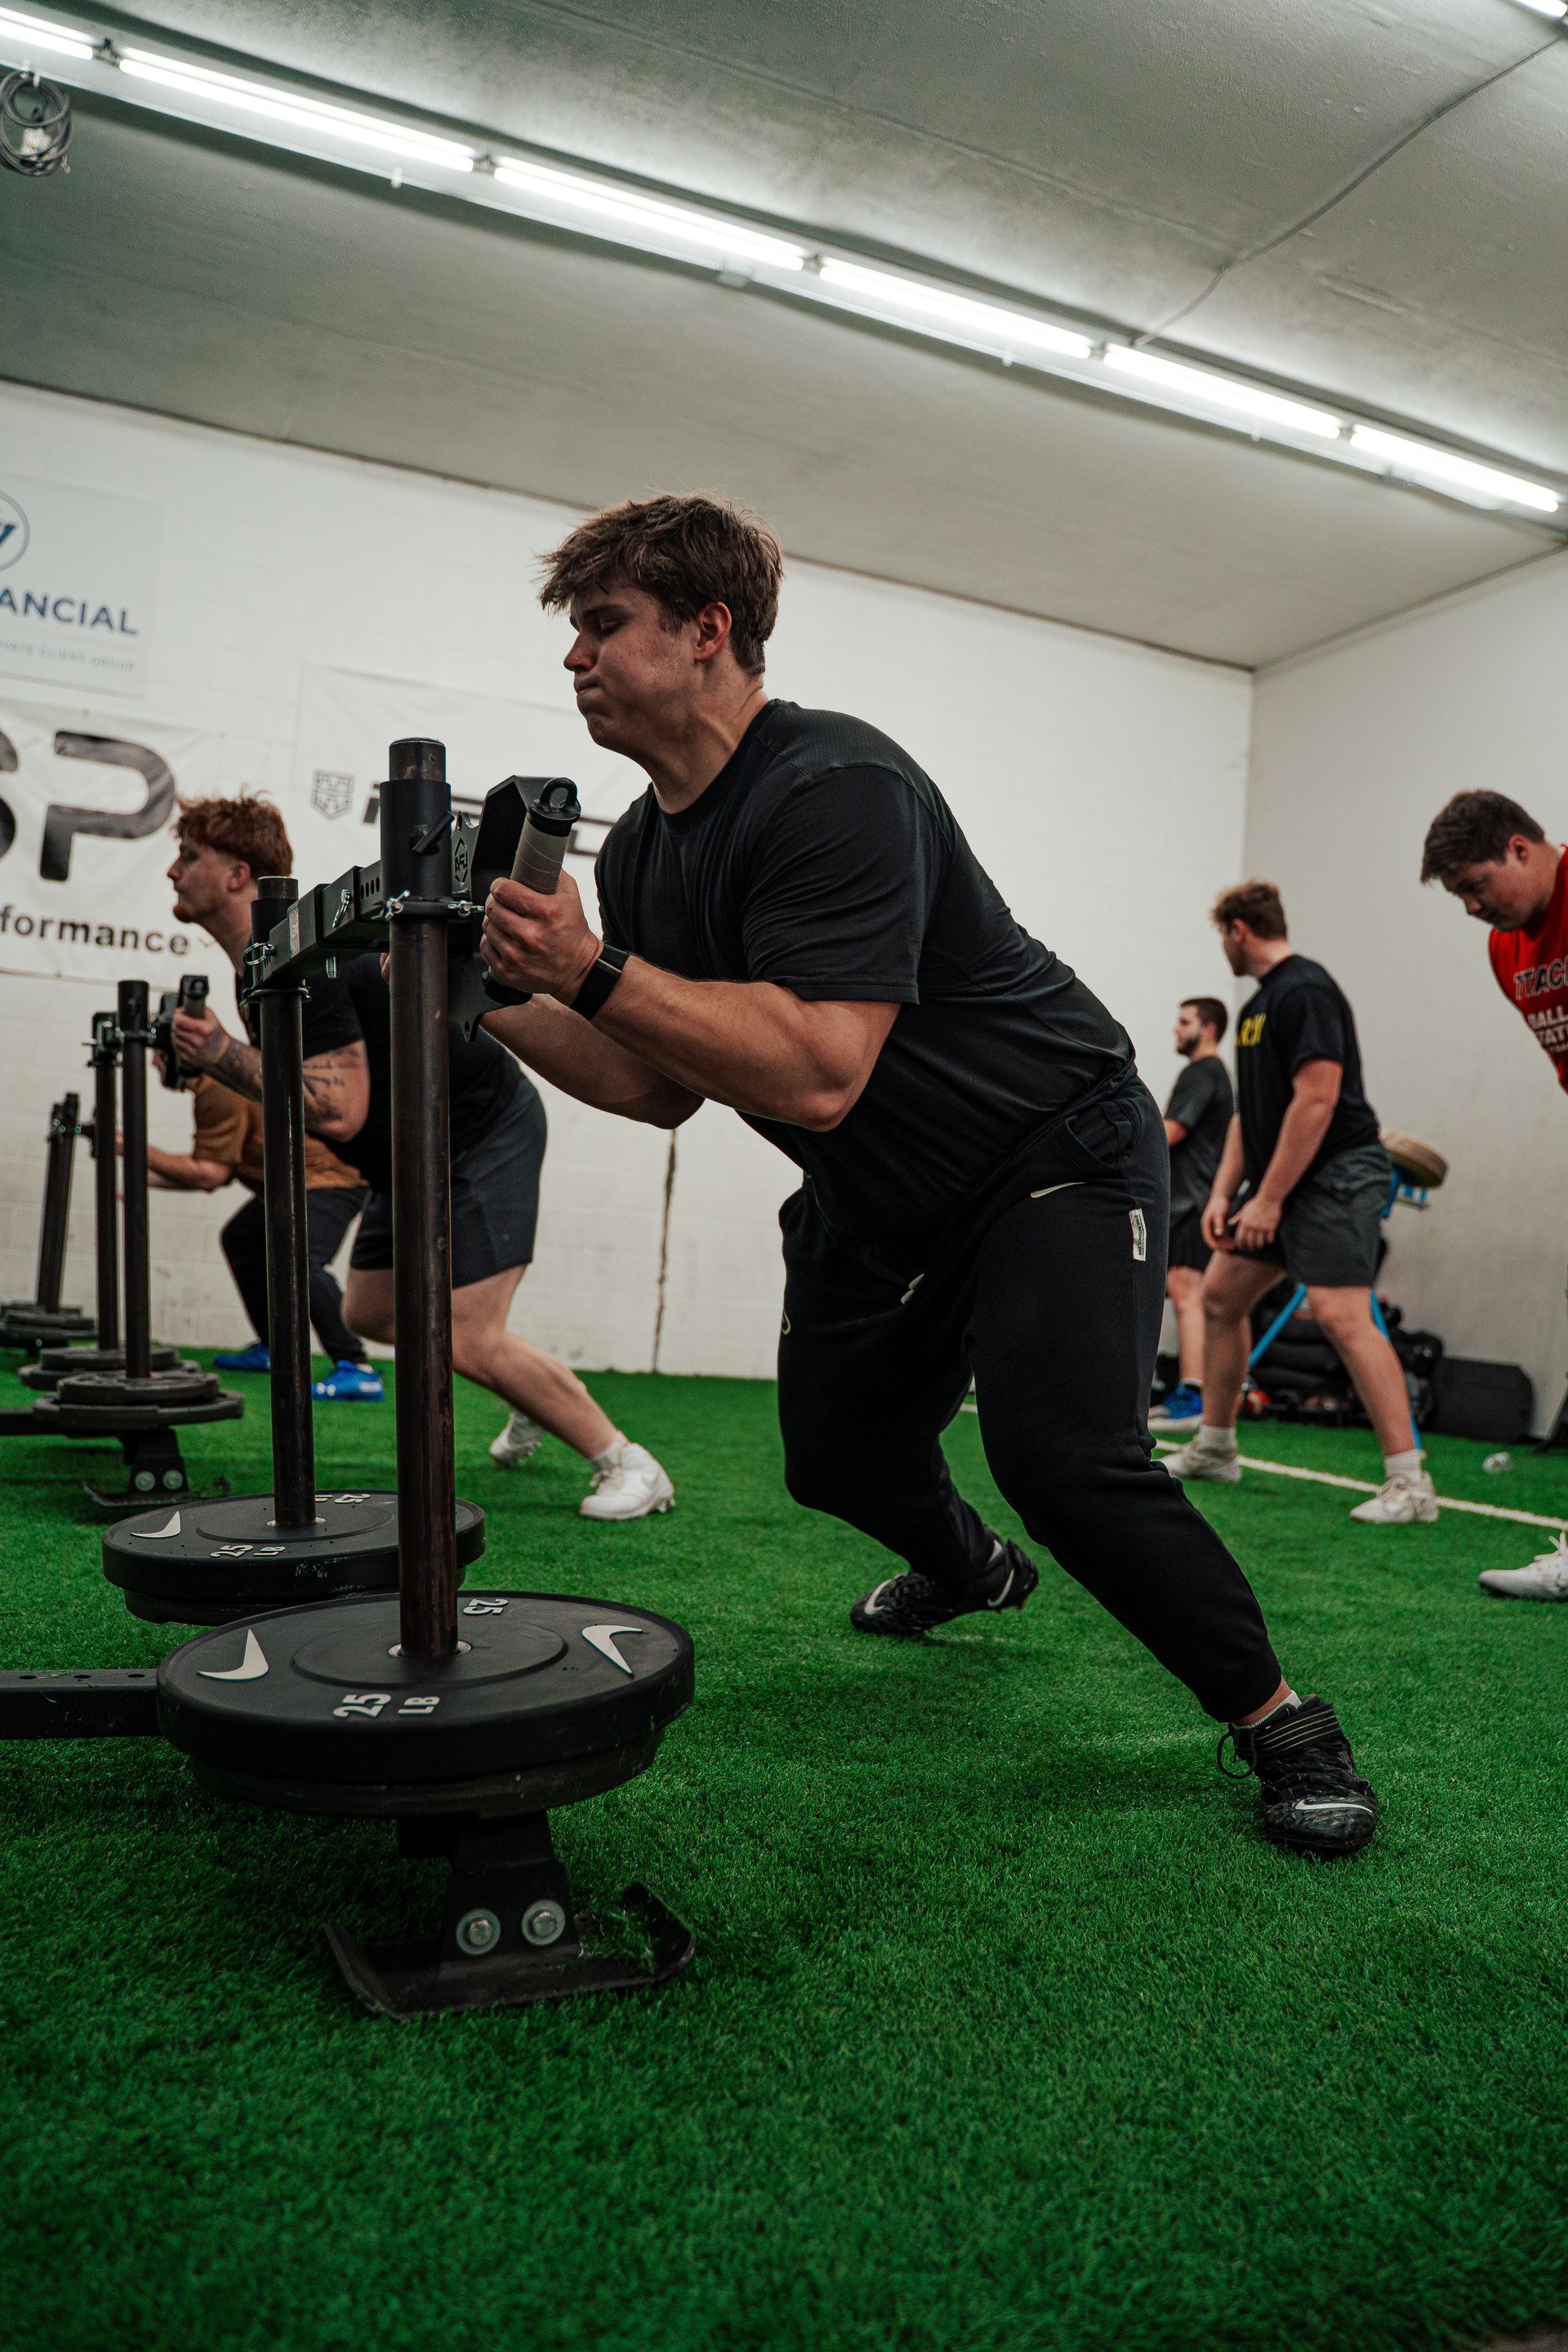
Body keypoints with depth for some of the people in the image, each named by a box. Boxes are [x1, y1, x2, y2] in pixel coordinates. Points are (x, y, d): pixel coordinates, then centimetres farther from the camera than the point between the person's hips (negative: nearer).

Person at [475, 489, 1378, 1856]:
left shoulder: (831, 790, -27)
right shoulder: (640, 852, 2)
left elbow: (817, 1073, -38)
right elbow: (664, 1086, 4)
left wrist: (595, 969, -37)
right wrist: (501, 1001, -6)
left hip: (1058, 1153, -8)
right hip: (879, 1205, 9)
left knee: (1064, 1460, -24)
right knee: (836, 1457, 16)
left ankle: (1281, 1720, 0)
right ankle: (968, 1571, 50)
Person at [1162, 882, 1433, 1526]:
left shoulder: (1305, 991, -14)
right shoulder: (1257, 1005, 17)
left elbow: (1318, 1097, -22)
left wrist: (1269, 1199, -21)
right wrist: (1224, 1193, 10)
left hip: (1336, 1174, -10)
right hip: (1275, 1181, 10)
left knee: (1340, 1315, -20)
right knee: (1220, 1295, 11)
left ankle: (1408, 1482, -15)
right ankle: (1214, 1449, 23)